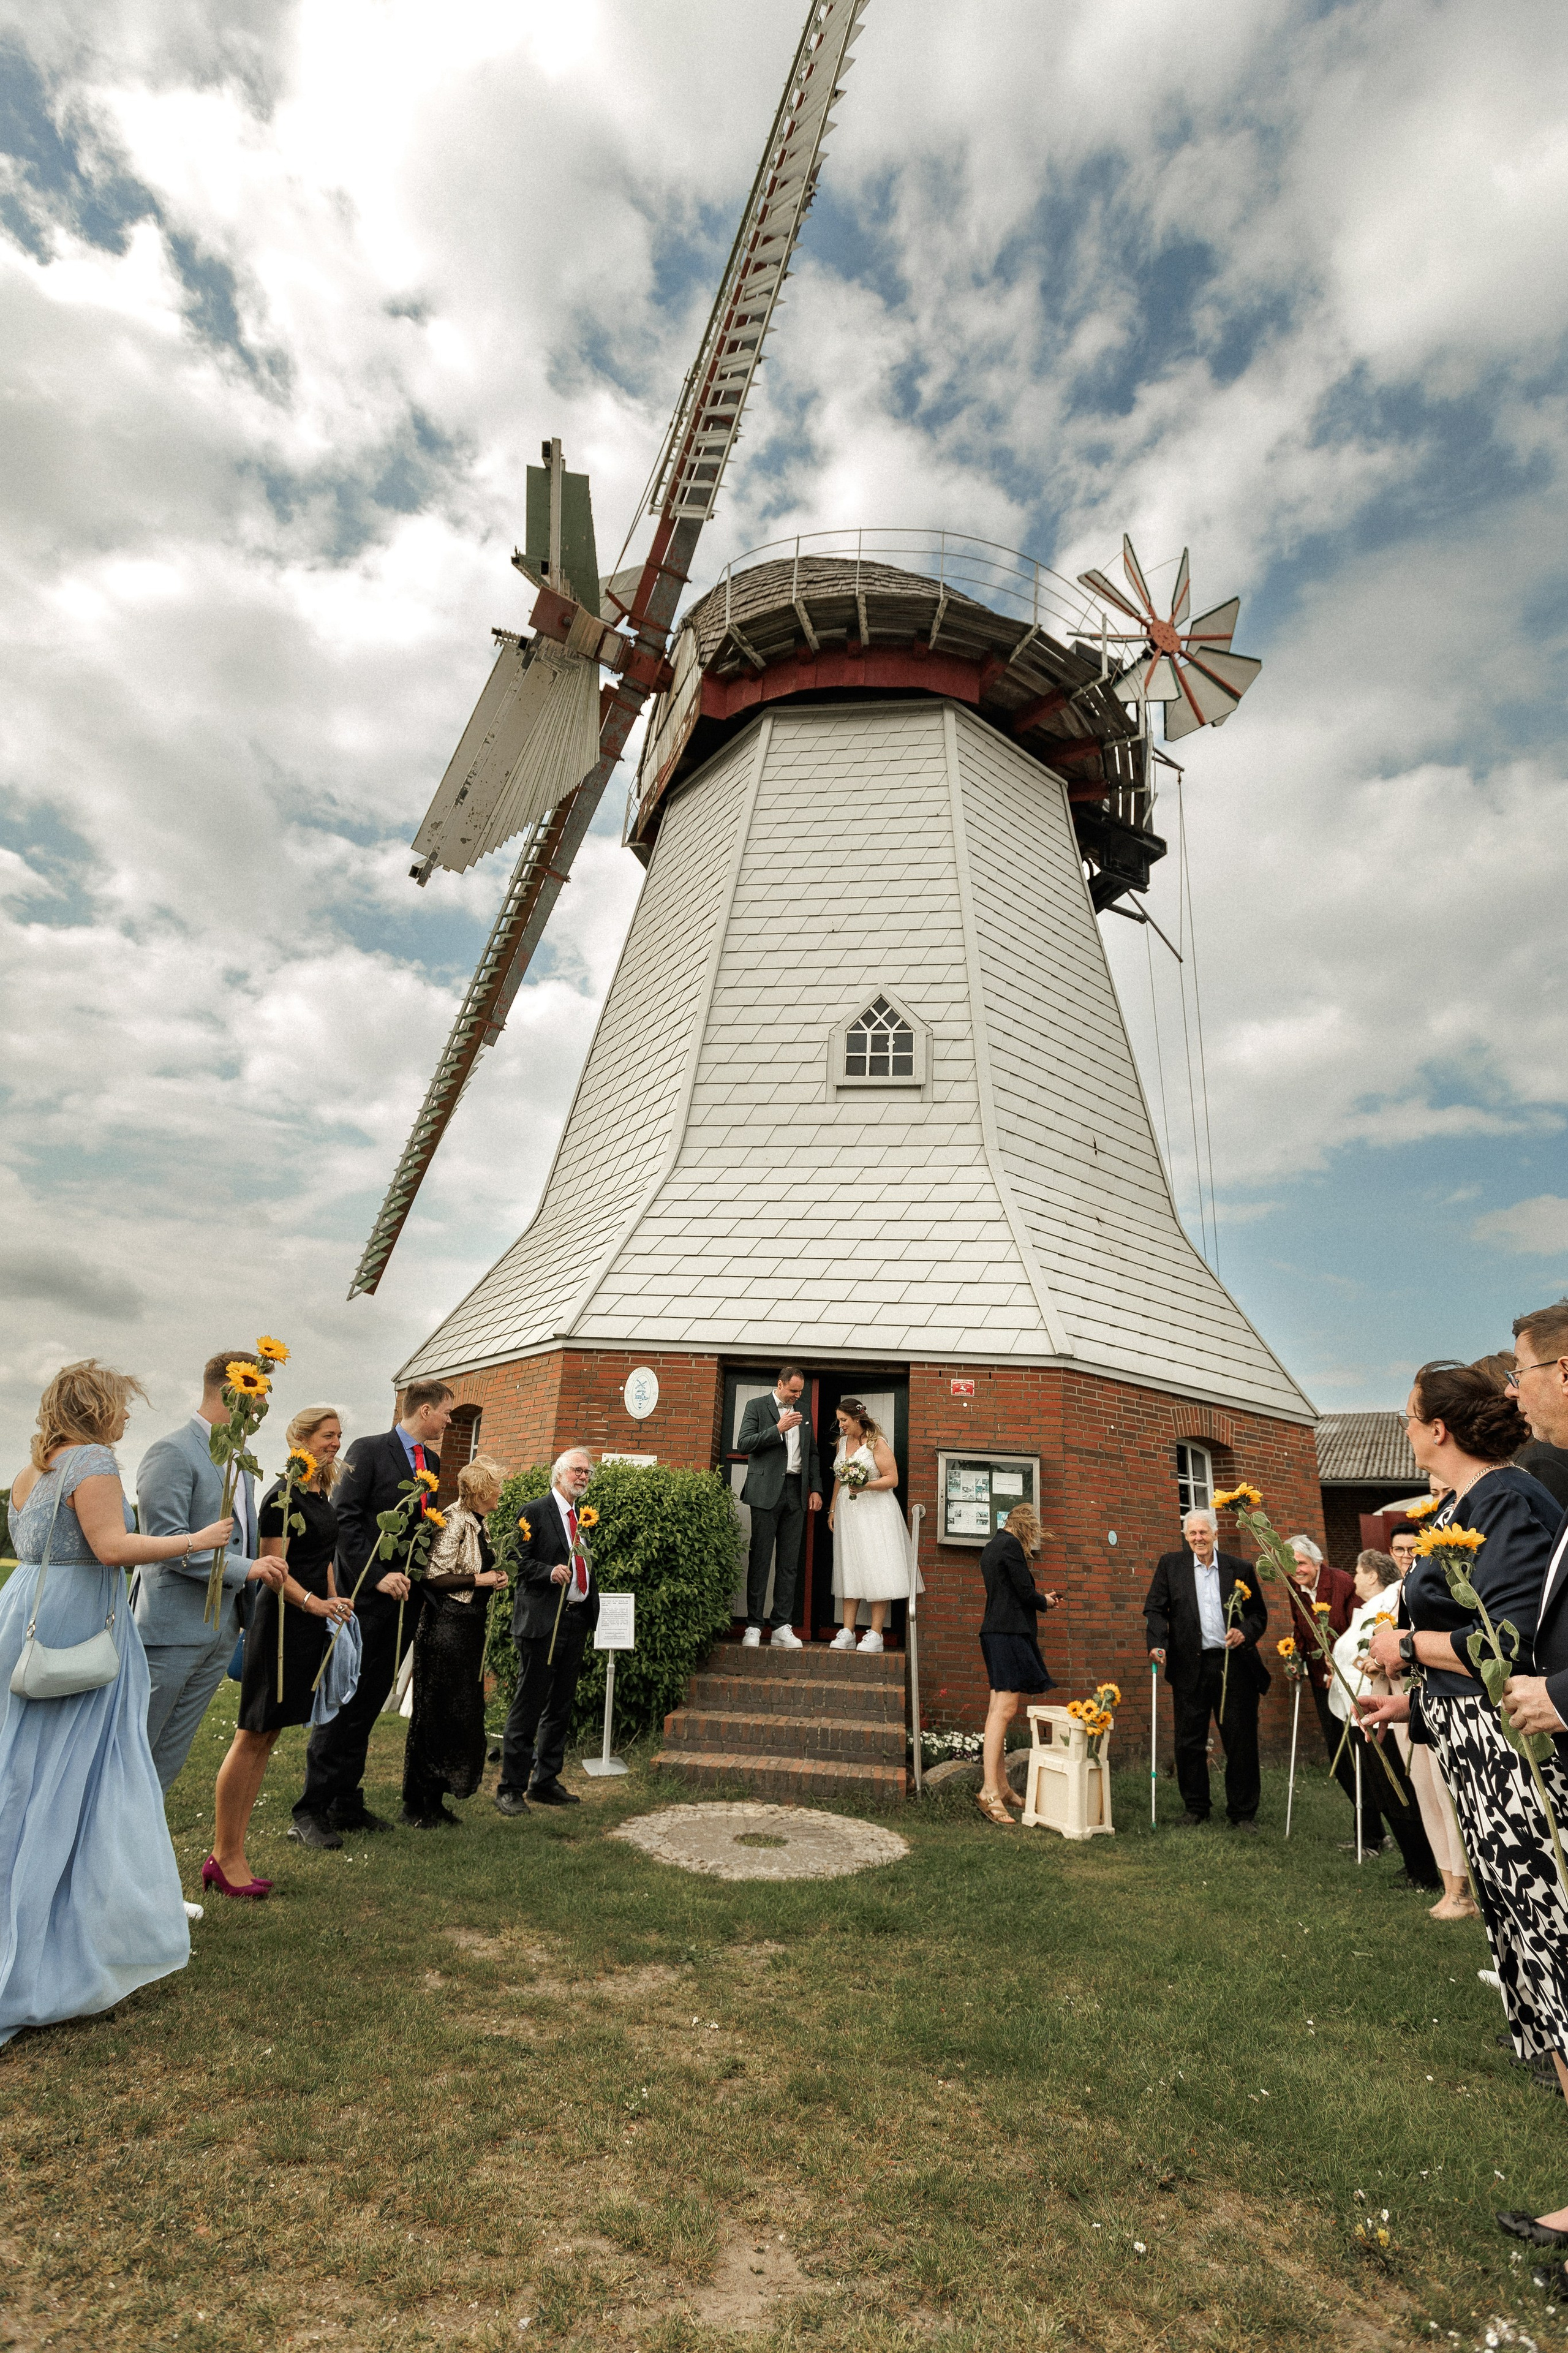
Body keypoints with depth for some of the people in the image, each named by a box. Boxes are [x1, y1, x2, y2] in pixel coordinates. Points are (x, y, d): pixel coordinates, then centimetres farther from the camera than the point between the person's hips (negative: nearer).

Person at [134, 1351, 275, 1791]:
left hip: (221, 1633, 8)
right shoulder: (172, 1452, -15)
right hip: (172, 1629, -8)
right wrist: (243, 1569, -18)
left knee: (170, 1760, 15)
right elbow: (165, 1543, -21)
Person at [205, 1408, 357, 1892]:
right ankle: (223, 1857, 9)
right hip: (280, 1625, -9)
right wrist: (313, 1602, -29)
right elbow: (273, 1569, -17)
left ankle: (233, 1854, 19)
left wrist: (334, 1605, 20)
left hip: (311, 1629, 9)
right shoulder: (284, 1495, -13)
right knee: (252, 1736, -1)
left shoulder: (321, 1494, 12)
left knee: (267, 1736, 12)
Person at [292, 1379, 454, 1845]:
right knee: (344, 1704, -1)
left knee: (367, 1706, 13)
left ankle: (347, 1804, 21)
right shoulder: (369, 1450, -8)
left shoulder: (433, 1462, 12)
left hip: (405, 1598, 6)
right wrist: (376, 1575, -19)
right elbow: (345, 1520, -13)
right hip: (366, 1597, -6)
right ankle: (310, 1811, 9)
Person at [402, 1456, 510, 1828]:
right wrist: (480, 1580, -15)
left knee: (463, 1713, 13)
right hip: (447, 1627, -9)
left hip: (471, 1628, 9)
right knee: (436, 1714, 0)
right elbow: (433, 1577, -21)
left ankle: (434, 1800, 25)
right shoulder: (455, 1520, -16)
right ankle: (416, 1805, 13)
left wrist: (495, 1580, 8)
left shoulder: (479, 1522, 12)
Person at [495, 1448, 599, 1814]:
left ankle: (545, 1781, 24)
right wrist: (550, 1572, -26)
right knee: (528, 1704, -3)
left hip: (576, 1620, 7)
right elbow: (521, 1560, -10)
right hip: (542, 1620, -7)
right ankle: (510, 1788, 7)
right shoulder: (536, 1512, -6)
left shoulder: (583, 1516, 16)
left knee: (561, 1705, 13)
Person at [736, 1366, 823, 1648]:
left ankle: (782, 1627, 9)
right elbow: (743, 1445, -8)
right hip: (766, 1491, -4)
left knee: (790, 1562, 4)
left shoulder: (803, 1412, 16)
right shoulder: (757, 1406, 1)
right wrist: (778, 1429, -15)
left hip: (796, 1492, 5)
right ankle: (753, 1627, 3)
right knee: (760, 1559, -3)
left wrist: (816, 1489, 10)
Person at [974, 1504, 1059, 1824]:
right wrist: (1045, 1602, 7)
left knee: (999, 1711, 11)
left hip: (995, 1630, 10)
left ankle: (1002, 1787, 17)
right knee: (1004, 1710, -12)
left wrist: (1039, 1598, 20)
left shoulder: (992, 1547, 19)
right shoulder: (1011, 1545, -11)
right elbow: (1025, 1592, -13)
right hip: (1010, 1632, -10)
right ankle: (989, 1791, -13)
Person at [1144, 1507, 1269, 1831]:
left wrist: (1245, 1632, -10)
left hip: (1235, 1664, 0)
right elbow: (1155, 1608, 3)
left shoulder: (1241, 1569, 7)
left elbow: (1259, 1614, 10)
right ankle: (1195, 1808, 20)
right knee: (1189, 1741, 6)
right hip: (1190, 1666, 0)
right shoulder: (1170, 1565, 6)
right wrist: (1158, 1642, -12)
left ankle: (1244, 1813, 18)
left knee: (1241, 1741, 4)